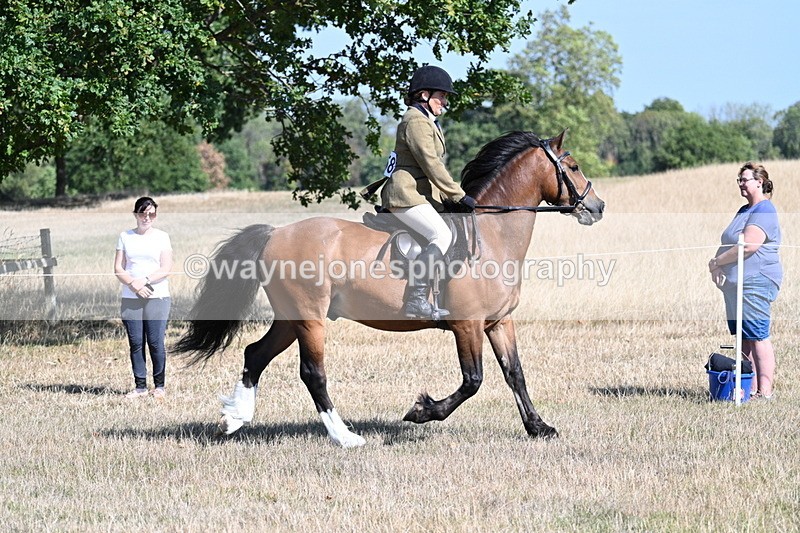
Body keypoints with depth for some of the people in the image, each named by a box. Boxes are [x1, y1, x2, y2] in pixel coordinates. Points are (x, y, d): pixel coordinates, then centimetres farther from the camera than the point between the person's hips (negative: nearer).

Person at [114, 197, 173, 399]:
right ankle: (140, 386, 5)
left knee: (156, 342, -6)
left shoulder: (162, 237, 7)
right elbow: (118, 269, 5)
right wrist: (133, 284, -11)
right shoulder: (125, 237, 11)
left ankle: (159, 386, 3)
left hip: (157, 297, -2)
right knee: (136, 343, 0)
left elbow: (166, 268, -2)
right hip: (130, 299, 2)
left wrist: (144, 280, -14)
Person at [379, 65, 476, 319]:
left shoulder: (428, 122, 24)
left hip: (420, 196, 11)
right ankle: (416, 300, -32)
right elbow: (431, 165, -18)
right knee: (442, 235, -26)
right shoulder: (416, 121, -11)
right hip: (407, 195, -11)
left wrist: (453, 196, 19)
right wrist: (459, 196, -16)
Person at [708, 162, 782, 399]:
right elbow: (729, 246, 25)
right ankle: (752, 388, 13)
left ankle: (765, 391, -9)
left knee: (758, 337, -10)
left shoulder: (764, 211, -12)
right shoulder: (744, 210, 20)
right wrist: (718, 265, 5)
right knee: (744, 339, 10)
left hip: (755, 283, -10)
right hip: (736, 284, 10)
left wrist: (717, 261, -12)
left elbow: (748, 246, -22)